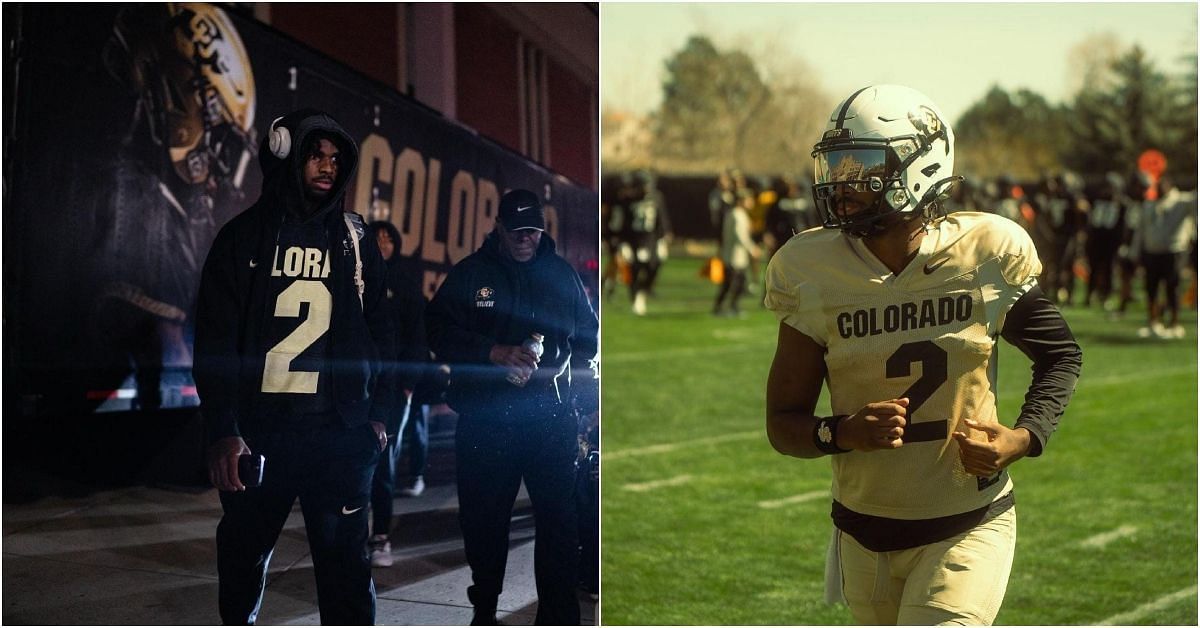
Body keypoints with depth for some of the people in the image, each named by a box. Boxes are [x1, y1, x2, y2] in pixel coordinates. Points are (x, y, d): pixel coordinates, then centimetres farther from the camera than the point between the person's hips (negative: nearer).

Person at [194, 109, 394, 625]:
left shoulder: (353, 239, 10)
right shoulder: (244, 238, 4)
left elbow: (376, 328, 14)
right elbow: (215, 339, -1)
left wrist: (377, 412, 6)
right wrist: (222, 429, -11)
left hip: (339, 431, 1)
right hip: (258, 429, 0)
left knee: (345, 563, -4)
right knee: (243, 556, 10)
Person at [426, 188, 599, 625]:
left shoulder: (561, 274, 11)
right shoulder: (470, 273, 4)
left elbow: (587, 336, 19)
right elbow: (438, 330, -4)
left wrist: (587, 399, 8)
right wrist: (494, 353, -18)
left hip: (551, 417, 1)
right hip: (485, 420, -1)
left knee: (558, 517, -6)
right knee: (483, 518, 5)